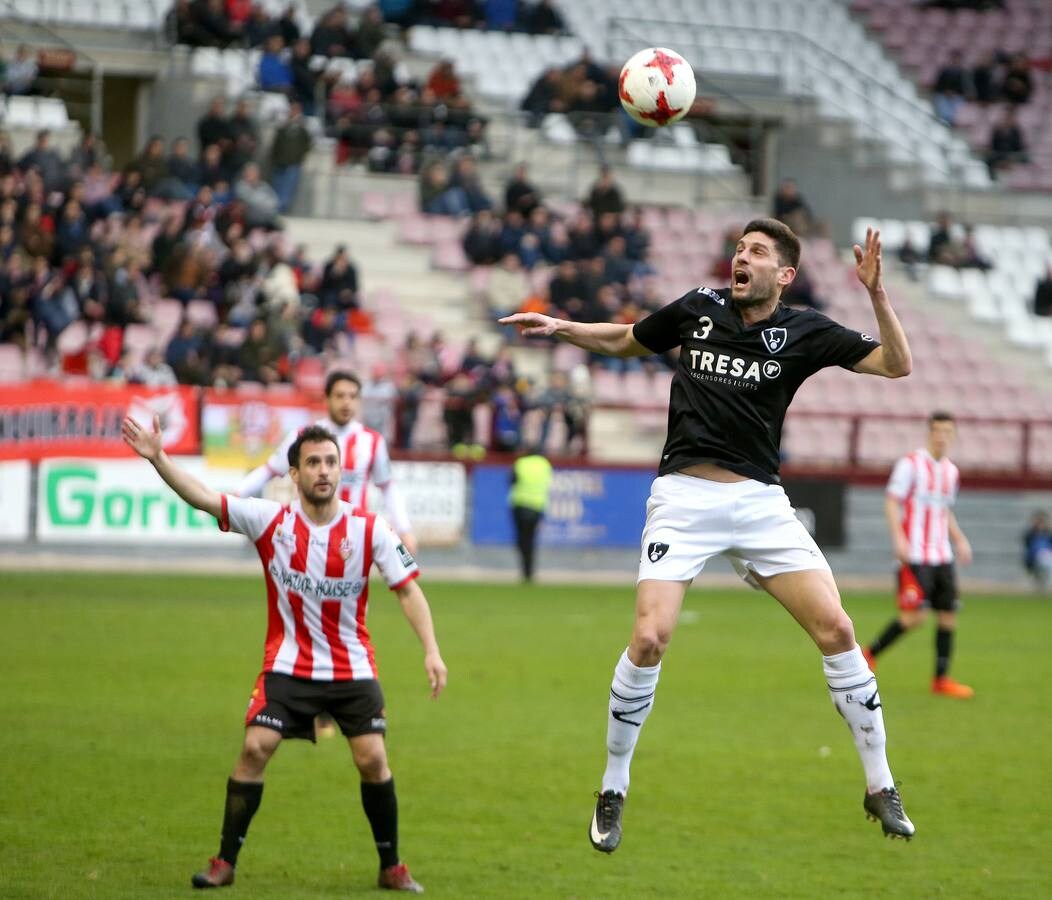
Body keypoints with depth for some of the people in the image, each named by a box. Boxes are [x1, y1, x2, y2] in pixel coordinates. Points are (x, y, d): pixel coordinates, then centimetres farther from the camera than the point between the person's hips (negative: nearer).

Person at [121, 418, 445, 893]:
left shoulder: (370, 529, -9)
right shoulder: (271, 520, -8)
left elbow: (407, 588, -5)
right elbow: (203, 498, -13)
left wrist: (431, 650, -15)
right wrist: (157, 458, -26)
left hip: (353, 670, 0)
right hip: (287, 667, 0)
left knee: (373, 759, -8)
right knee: (255, 748, -12)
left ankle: (392, 868, 9)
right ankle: (225, 861, -1)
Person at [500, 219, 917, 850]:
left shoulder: (804, 331, 1)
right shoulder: (699, 309, 5)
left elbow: (896, 366, -4)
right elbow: (625, 341, 23)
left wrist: (877, 293, -16)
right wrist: (561, 328, 10)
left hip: (760, 501, 0)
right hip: (684, 495, 0)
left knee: (836, 629, -10)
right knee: (650, 639, -16)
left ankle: (881, 788, 4)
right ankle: (613, 792, 3)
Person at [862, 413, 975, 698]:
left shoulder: (951, 471, 15)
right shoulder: (911, 463, -5)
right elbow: (891, 502, -9)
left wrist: (959, 540, 12)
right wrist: (899, 538, -20)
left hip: (942, 555, 7)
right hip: (915, 556, -7)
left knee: (949, 615, 2)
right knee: (915, 615, -14)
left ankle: (941, 679, 8)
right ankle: (869, 654, 3)